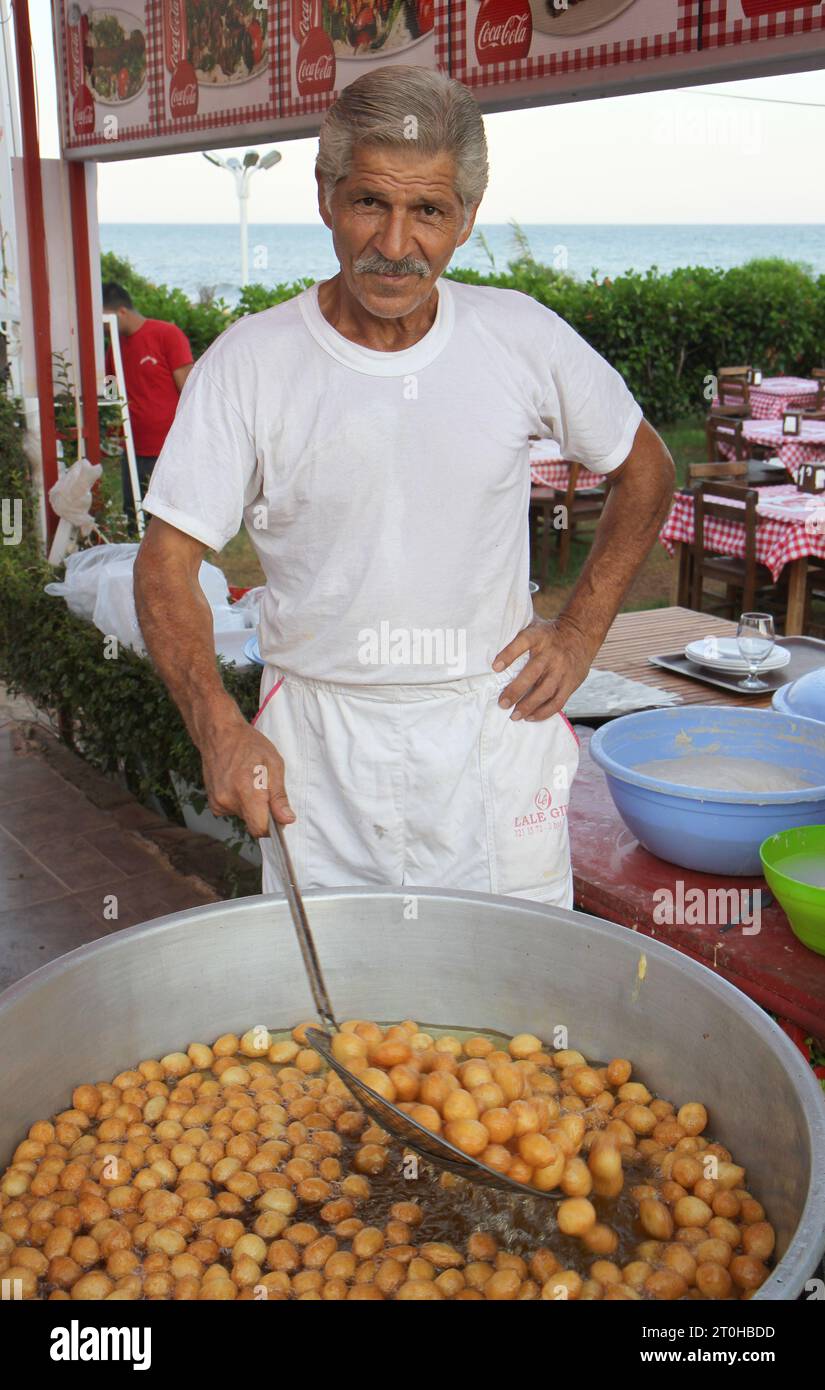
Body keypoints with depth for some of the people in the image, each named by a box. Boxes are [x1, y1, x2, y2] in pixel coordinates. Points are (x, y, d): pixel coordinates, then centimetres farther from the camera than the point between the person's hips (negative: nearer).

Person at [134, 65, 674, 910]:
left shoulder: (524, 339, -3)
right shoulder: (249, 363, -8)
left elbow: (644, 469, 12)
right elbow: (166, 561, -7)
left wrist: (579, 633, 3)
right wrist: (220, 729, -23)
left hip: (494, 726, 1)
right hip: (318, 747, -1)